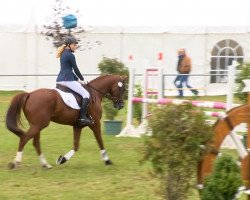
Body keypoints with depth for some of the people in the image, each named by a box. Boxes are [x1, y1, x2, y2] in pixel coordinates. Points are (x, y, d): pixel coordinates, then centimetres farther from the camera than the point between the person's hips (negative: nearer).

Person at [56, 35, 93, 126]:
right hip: (68, 80, -10)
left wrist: (77, 79, 20)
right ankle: (82, 117, -21)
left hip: (60, 80, 10)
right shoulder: (70, 55, -10)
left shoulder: (63, 54, 19)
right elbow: (75, 69, -5)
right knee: (86, 94, -11)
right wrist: (81, 79, 9)